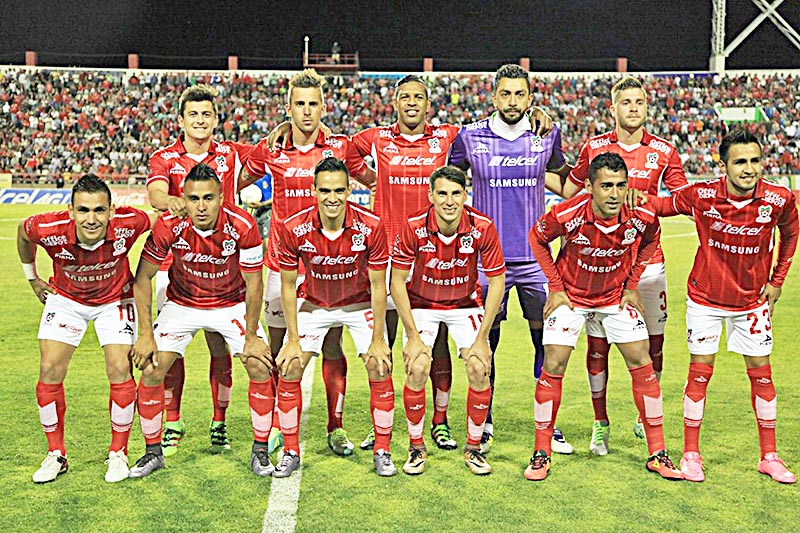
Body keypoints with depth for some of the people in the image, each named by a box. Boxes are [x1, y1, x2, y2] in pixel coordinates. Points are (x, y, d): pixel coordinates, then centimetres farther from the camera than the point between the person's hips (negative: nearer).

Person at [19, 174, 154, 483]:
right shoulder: (49, 229, -31)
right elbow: (23, 232, -4)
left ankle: (118, 454, 6)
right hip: (66, 299, 1)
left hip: (115, 300, -1)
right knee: (50, 370, -7)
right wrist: (32, 278, 6)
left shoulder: (128, 224, -34)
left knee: (120, 370, -12)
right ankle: (56, 455, 11)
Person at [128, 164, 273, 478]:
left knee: (260, 367, -13)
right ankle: (153, 452, 10)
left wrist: (251, 336, -14)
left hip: (232, 304, 0)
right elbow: (143, 277, -12)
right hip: (182, 303, 1)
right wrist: (146, 334, -14)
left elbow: (254, 284, -16)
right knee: (151, 371, -10)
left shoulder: (242, 226, -28)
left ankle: (260, 451, 5)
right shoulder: (169, 226, -25)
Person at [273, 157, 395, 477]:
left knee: (380, 369, -11)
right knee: (289, 369, -9)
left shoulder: (371, 227, -25)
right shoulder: (293, 229, -24)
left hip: (359, 303, 0)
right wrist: (293, 340, -13)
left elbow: (378, 286, -16)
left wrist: (378, 340, -16)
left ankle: (382, 451, 5)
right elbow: (288, 285, -11)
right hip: (312, 303, 1)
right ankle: (291, 452, 7)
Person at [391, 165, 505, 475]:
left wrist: (482, 338, -14)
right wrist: (413, 335, -17)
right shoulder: (414, 228, -24)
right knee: (417, 370, -17)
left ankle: (473, 447, 7)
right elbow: (397, 281, -14)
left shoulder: (482, 228, -22)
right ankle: (416, 447, 5)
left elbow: (497, 281, -12)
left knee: (480, 369, -14)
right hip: (422, 304, -1)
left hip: (466, 304, 1)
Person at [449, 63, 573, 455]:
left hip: (535, 257, 1)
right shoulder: (470, 137, 0)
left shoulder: (547, 135, 5)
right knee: (486, 343, 5)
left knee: (547, 340, 4)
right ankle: (484, 424, 20)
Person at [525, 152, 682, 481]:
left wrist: (632, 286, 1)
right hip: (570, 295, -2)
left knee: (642, 364, -2)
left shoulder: (641, 217, -21)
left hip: (616, 296, 2)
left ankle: (657, 453, 12)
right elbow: (537, 239, -6)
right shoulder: (566, 215, -28)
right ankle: (541, 453, 6)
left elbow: (650, 241, 5)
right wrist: (555, 287, -8)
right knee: (553, 366, -8)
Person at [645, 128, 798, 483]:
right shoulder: (701, 196, -19)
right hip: (705, 297, -1)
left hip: (752, 300, 2)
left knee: (761, 373, 7)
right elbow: (662, 205, -1)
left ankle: (769, 456, 21)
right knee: (700, 371, 2)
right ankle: (691, 454, 15)